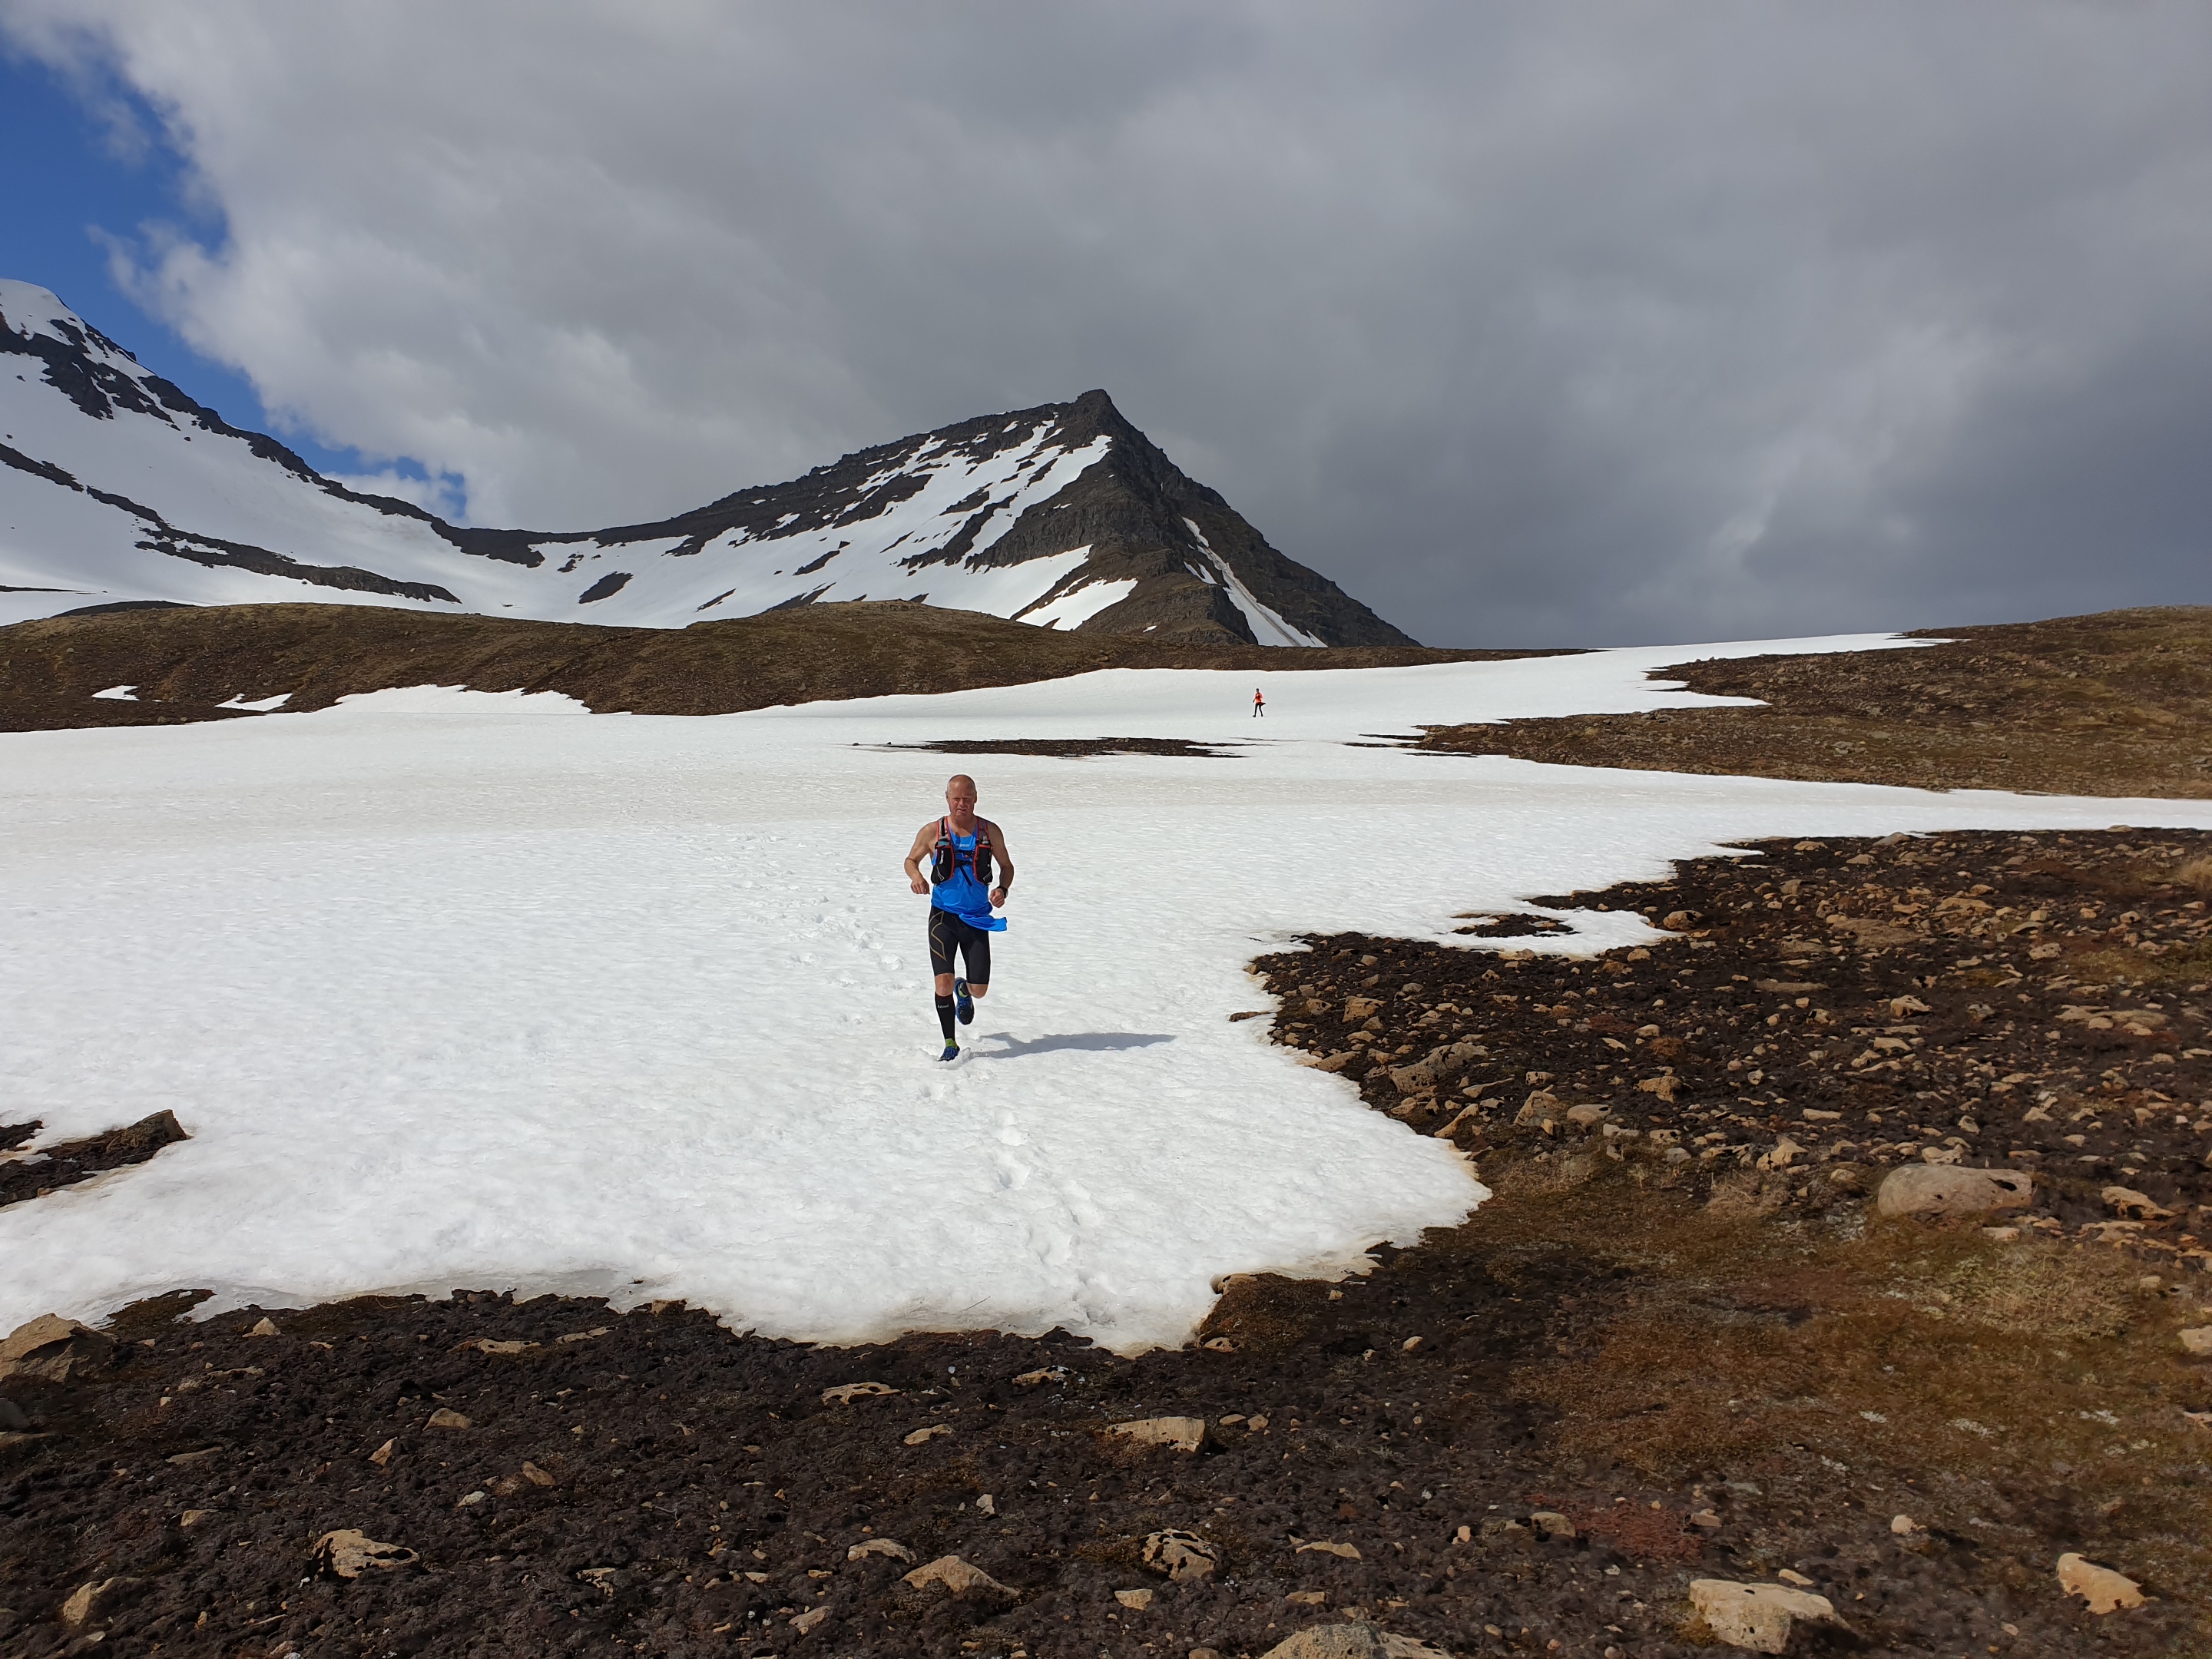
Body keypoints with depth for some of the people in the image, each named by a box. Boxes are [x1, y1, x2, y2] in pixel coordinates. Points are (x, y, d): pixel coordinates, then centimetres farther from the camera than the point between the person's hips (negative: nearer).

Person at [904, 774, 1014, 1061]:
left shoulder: (991, 832, 1)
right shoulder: (932, 832, -3)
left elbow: (1006, 866, 13)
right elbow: (911, 860, 12)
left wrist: (1002, 889, -7)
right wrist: (916, 876, -11)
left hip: (977, 918, 2)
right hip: (944, 915, -1)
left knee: (979, 991, 2)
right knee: (944, 982, -15)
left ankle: (963, 990, 41)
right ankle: (950, 1044, 4)